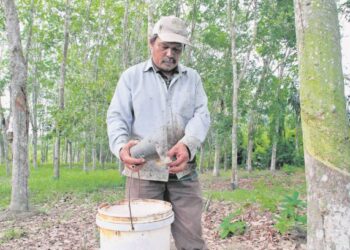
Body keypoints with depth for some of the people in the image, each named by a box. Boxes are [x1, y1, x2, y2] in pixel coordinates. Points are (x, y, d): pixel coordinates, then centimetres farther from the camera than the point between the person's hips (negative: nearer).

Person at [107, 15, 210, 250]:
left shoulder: (193, 78, 12)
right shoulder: (131, 76, 7)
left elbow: (202, 115, 1)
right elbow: (117, 117, 0)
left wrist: (188, 144, -20)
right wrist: (121, 145, -22)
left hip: (183, 171, 2)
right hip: (143, 170, -1)